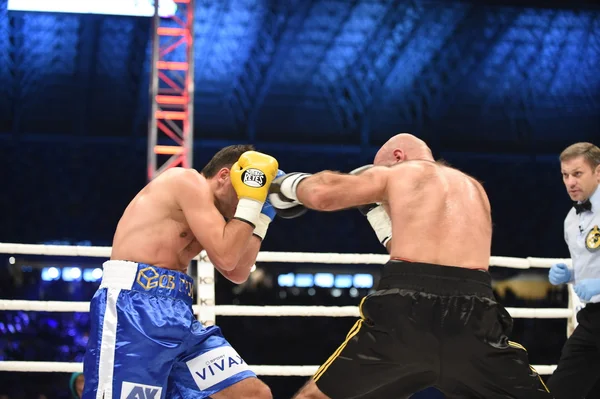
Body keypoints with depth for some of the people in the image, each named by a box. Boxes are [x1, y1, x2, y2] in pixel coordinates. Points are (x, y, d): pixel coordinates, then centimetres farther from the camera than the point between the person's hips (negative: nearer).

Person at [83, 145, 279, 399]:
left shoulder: (205, 214, 23)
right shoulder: (188, 181, -4)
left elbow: (237, 273, 23)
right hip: (134, 307, -9)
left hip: (176, 314, 10)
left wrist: (263, 215, 22)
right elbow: (226, 256, -11)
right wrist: (251, 201, -2)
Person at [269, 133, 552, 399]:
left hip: (406, 312, -3)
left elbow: (321, 194, 3)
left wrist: (291, 185, 26)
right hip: (471, 315, 3)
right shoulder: (474, 188, 29)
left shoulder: (396, 173, 16)